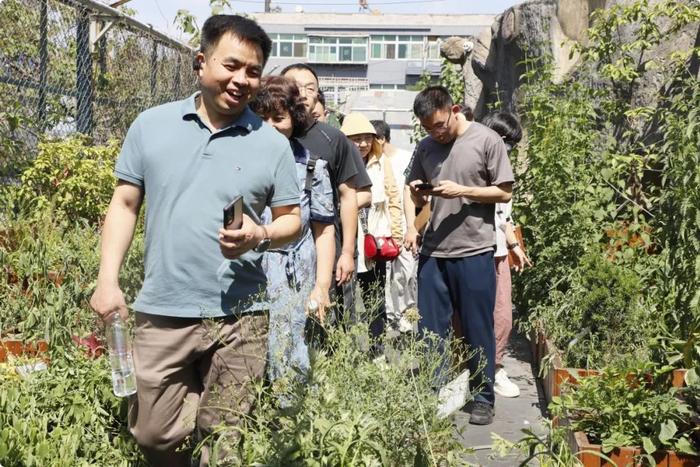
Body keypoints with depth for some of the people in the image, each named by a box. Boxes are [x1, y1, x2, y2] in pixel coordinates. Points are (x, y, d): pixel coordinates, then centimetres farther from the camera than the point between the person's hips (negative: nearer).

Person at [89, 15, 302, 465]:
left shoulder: (272, 144, 0)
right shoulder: (151, 125, 3)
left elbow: (292, 220, 5)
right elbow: (124, 204, 7)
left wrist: (260, 235, -17)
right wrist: (108, 279, -2)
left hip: (239, 317, -1)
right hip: (161, 312, 1)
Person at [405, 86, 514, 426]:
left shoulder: (487, 140, -3)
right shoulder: (426, 147, 9)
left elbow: (504, 193, -2)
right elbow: (414, 191, 17)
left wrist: (461, 190, -14)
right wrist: (410, 226, -2)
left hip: (474, 252, -4)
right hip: (433, 252, 4)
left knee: (478, 331, 6)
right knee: (429, 330, 9)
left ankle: (484, 398, 22)